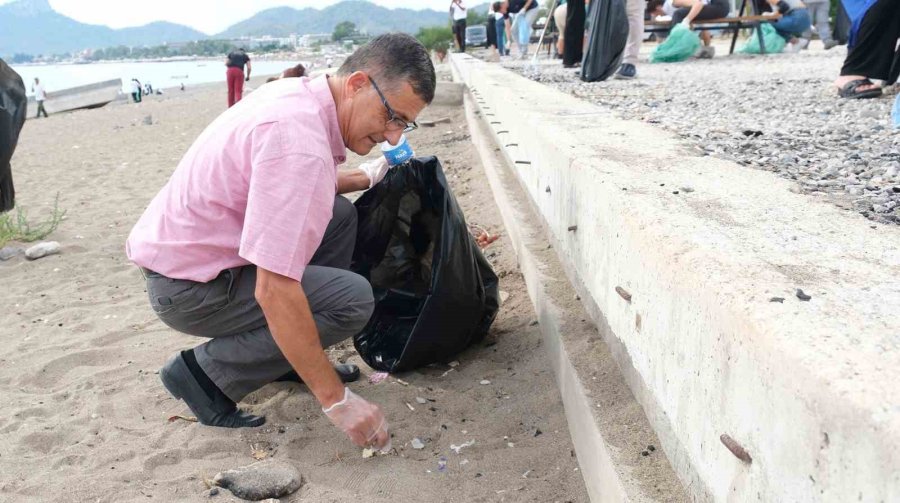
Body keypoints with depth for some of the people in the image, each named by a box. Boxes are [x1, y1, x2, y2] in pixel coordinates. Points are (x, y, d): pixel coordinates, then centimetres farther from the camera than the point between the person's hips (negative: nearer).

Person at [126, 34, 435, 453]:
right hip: (189, 286, -9)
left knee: (340, 214, 11)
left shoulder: (298, 93, 0)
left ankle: (291, 357, 15)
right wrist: (335, 399, -26)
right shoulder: (300, 143, -30)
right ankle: (207, 371, -4)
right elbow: (274, 292, -32)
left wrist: (367, 177, 15)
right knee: (353, 299, -15)